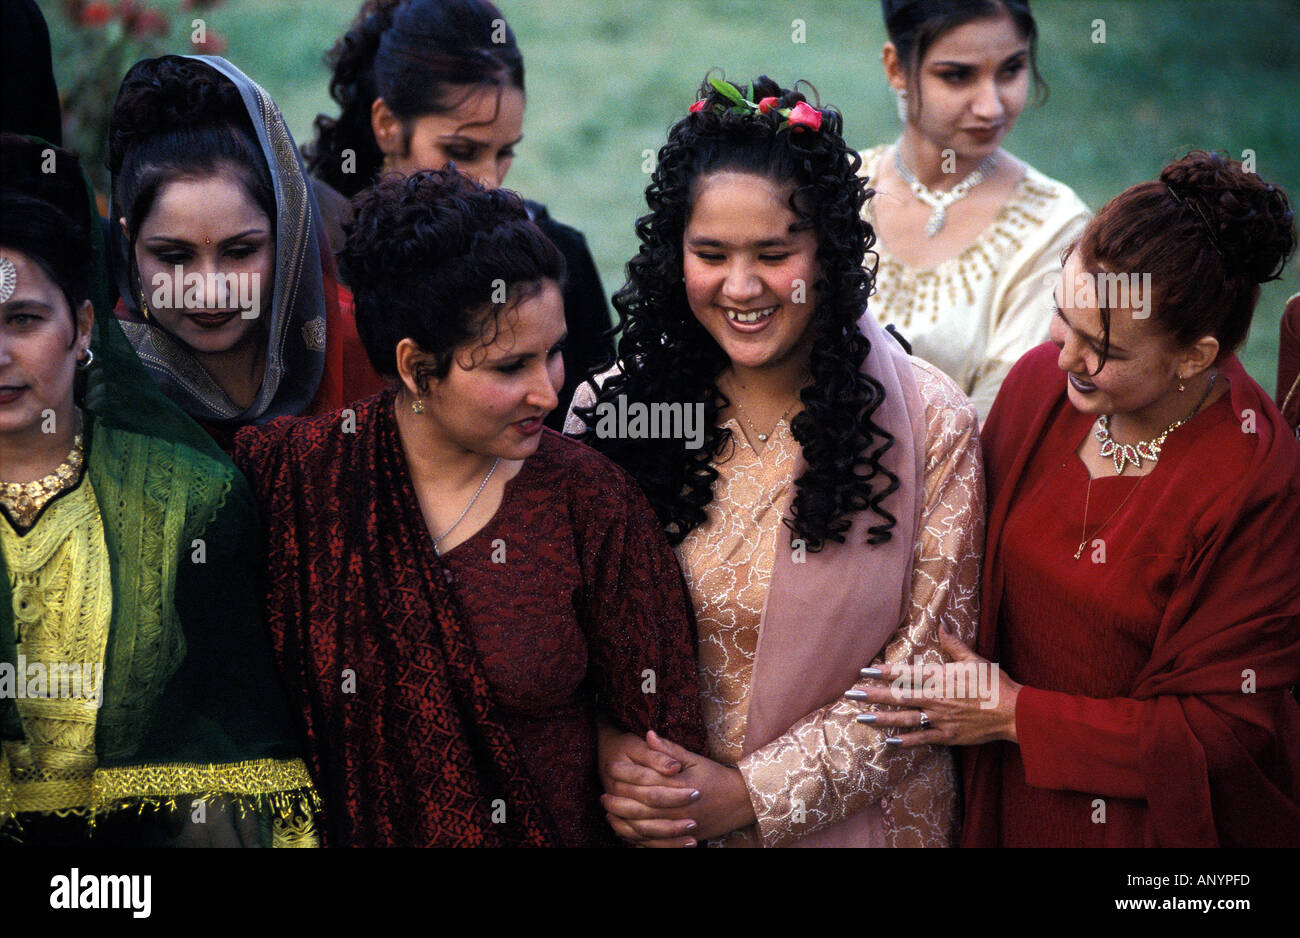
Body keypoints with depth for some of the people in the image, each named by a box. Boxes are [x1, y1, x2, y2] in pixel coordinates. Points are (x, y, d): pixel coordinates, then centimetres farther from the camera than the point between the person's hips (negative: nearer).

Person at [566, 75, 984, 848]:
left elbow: (926, 666, -11)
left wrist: (756, 794, -17)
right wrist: (609, 754, -20)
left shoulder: (929, 424, -11)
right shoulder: (609, 409, -6)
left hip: (857, 818, -1)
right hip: (657, 819, 1)